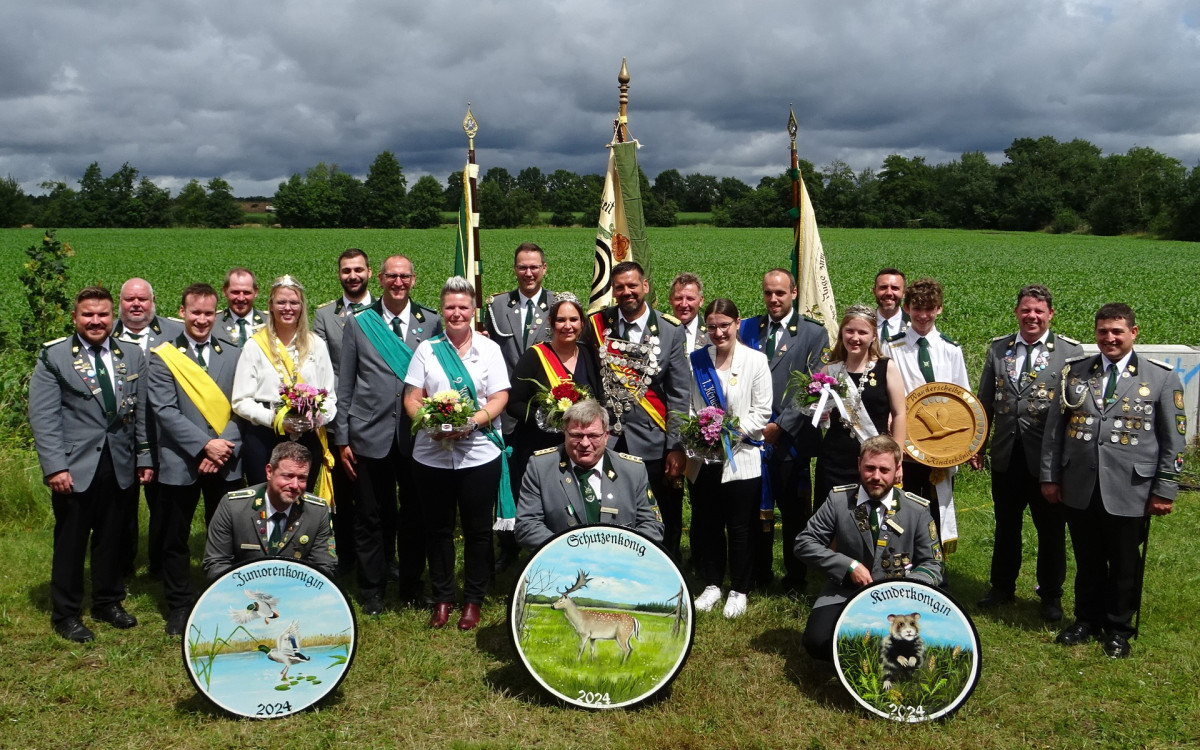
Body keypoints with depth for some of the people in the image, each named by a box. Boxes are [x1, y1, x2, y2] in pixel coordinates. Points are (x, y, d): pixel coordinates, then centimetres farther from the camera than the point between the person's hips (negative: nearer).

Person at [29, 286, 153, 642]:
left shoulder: (132, 356, 7)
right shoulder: (53, 357, -4)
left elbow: (142, 412, 9)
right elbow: (43, 417, -8)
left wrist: (145, 457, 5)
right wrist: (55, 467, -15)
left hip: (120, 467, 3)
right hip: (75, 467, -3)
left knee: (112, 539, 14)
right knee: (70, 542, 8)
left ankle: (108, 602, 31)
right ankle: (66, 614, 22)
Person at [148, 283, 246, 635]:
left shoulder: (233, 355, 8)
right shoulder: (163, 357, 1)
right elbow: (165, 411, -8)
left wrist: (224, 449, -10)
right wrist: (205, 445, -16)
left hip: (226, 462, 2)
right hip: (181, 462, -1)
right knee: (175, 538, 8)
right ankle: (179, 606, 23)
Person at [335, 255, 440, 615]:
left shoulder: (431, 323, 4)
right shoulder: (358, 324, 5)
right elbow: (345, 386, 6)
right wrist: (342, 438, 3)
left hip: (417, 436, 1)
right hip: (371, 435, 0)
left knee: (414, 514, 10)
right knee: (371, 516, 8)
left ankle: (412, 586, 27)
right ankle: (371, 591, 24)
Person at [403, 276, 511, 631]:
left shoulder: (489, 348, 5)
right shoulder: (426, 349, 8)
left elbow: (499, 397, -2)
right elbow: (411, 398, 3)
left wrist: (471, 422, -19)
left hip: (479, 453, -1)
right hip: (432, 453, 1)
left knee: (478, 529, 6)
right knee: (437, 528, 9)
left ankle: (473, 600, 20)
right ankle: (441, 598, 23)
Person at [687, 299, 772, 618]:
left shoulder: (756, 361, -2)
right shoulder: (696, 361, 5)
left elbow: (762, 411, -4)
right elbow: (686, 407, 6)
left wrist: (734, 430, -17)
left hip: (741, 457, -3)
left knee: (740, 528, 5)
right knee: (707, 525, 11)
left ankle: (739, 590, 21)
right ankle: (712, 584, 28)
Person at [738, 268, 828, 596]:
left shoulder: (814, 333, 1)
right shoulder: (748, 330, 11)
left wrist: (781, 426, -12)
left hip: (791, 439, -3)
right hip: (752, 435, 3)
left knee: (795, 513, 5)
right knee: (757, 511, 10)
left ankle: (795, 579, 19)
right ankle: (759, 575, 23)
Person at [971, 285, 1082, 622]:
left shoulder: (1071, 351, -5)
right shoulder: (998, 348, 5)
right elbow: (984, 400, 9)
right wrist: (977, 444, 6)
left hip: (1048, 457, -3)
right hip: (1006, 455, 3)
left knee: (1051, 530, 10)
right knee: (1006, 526, 17)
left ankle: (1051, 595, 28)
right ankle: (1002, 587, 33)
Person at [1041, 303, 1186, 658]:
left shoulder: (1162, 378, -1)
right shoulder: (1074, 372, 5)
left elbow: (1173, 440, 1)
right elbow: (1054, 428, 8)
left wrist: (1164, 491, -2)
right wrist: (1050, 476, 5)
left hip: (1130, 492, -2)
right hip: (1079, 489, 2)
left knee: (1124, 565, 11)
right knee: (1087, 561, 14)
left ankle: (1119, 627, 28)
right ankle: (1087, 619, 31)